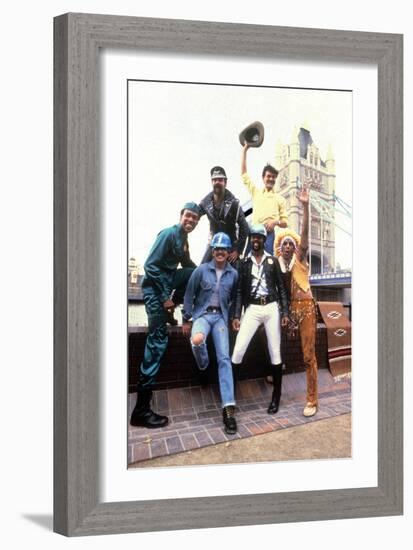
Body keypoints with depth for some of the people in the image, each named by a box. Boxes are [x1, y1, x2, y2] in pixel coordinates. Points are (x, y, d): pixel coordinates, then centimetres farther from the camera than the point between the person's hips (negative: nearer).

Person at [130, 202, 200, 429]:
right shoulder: (168, 234, -14)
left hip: (168, 282, 9)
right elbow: (150, 265, -19)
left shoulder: (183, 238, 12)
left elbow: (187, 265, 23)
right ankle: (141, 409, -16)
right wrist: (164, 297, -19)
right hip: (155, 287, -9)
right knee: (158, 340, -15)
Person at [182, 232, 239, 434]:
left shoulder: (233, 274, 5)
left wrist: (234, 318, 11)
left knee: (224, 358, -11)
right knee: (197, 340, -36)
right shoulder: (201, 270, -1)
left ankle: (228, 407, -14)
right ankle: (203, 365, 2)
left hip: (221, 317, 2)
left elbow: (234, 298, 17)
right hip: (202, 313, -2)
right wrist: (186, 320, 2)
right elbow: (189, 295, 3)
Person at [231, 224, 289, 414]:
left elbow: (281, 288, 6)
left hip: (271, 308, 0)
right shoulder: (244, 263, 8)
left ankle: (276, 396, 13)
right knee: (238, 350, -12)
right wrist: (236, 315, -2)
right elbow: (239, 291, 6)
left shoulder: (272, 261, 7)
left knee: (275, 352, 3)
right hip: (252, 309, 0)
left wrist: (285, 312, -3)